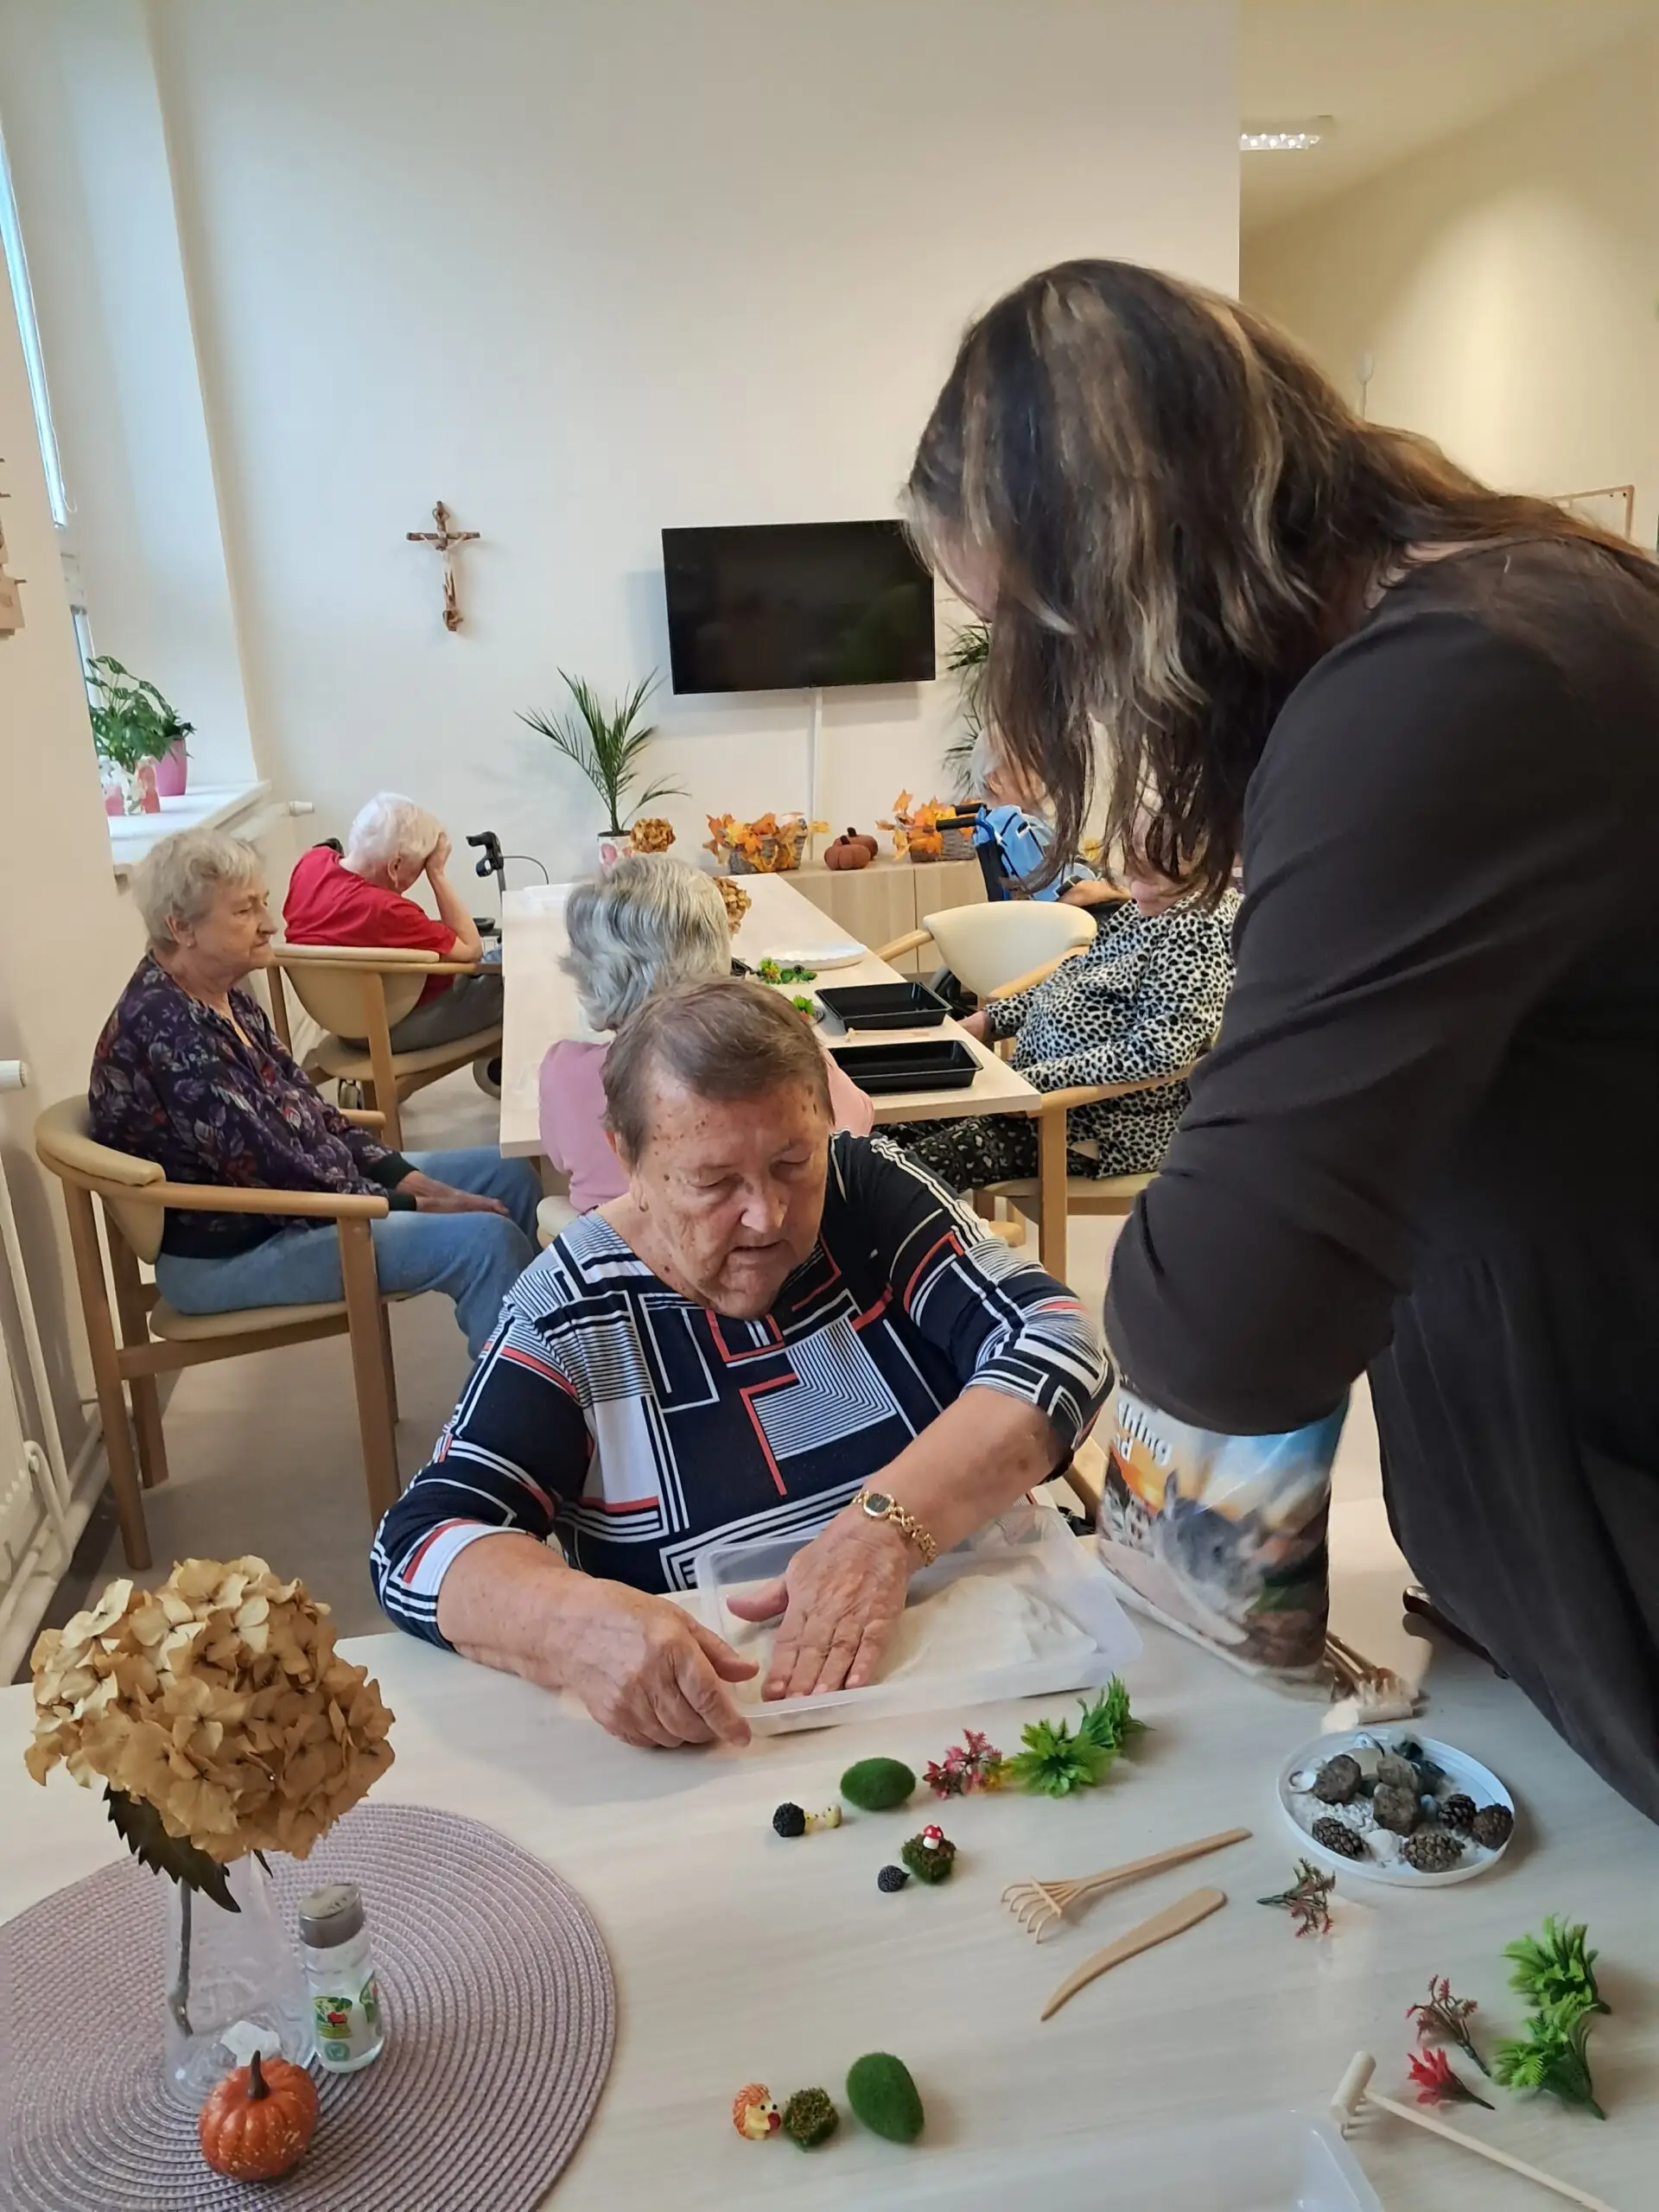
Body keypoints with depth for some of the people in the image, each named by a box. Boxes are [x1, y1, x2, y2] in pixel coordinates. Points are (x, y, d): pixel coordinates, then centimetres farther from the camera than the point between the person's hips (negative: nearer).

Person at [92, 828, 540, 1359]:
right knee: (484, 1240, -24)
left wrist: (407, 1178, -3)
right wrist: (414, 1207, -18)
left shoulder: (225, 998, 5)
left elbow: (307, 1107, 9)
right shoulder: (166, 1031, -25)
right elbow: (267, 1168, -26)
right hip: (228, 1254, -10)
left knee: (507, 1174, 9)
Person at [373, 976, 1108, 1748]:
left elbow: (1055, 1342, -13)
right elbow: (420, 1542, -14)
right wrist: (579, 1623, -35)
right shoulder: (572, 1309, -9)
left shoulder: (868, 1192, -5)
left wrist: (884, 1529, -27)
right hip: (727, 1751, 0)